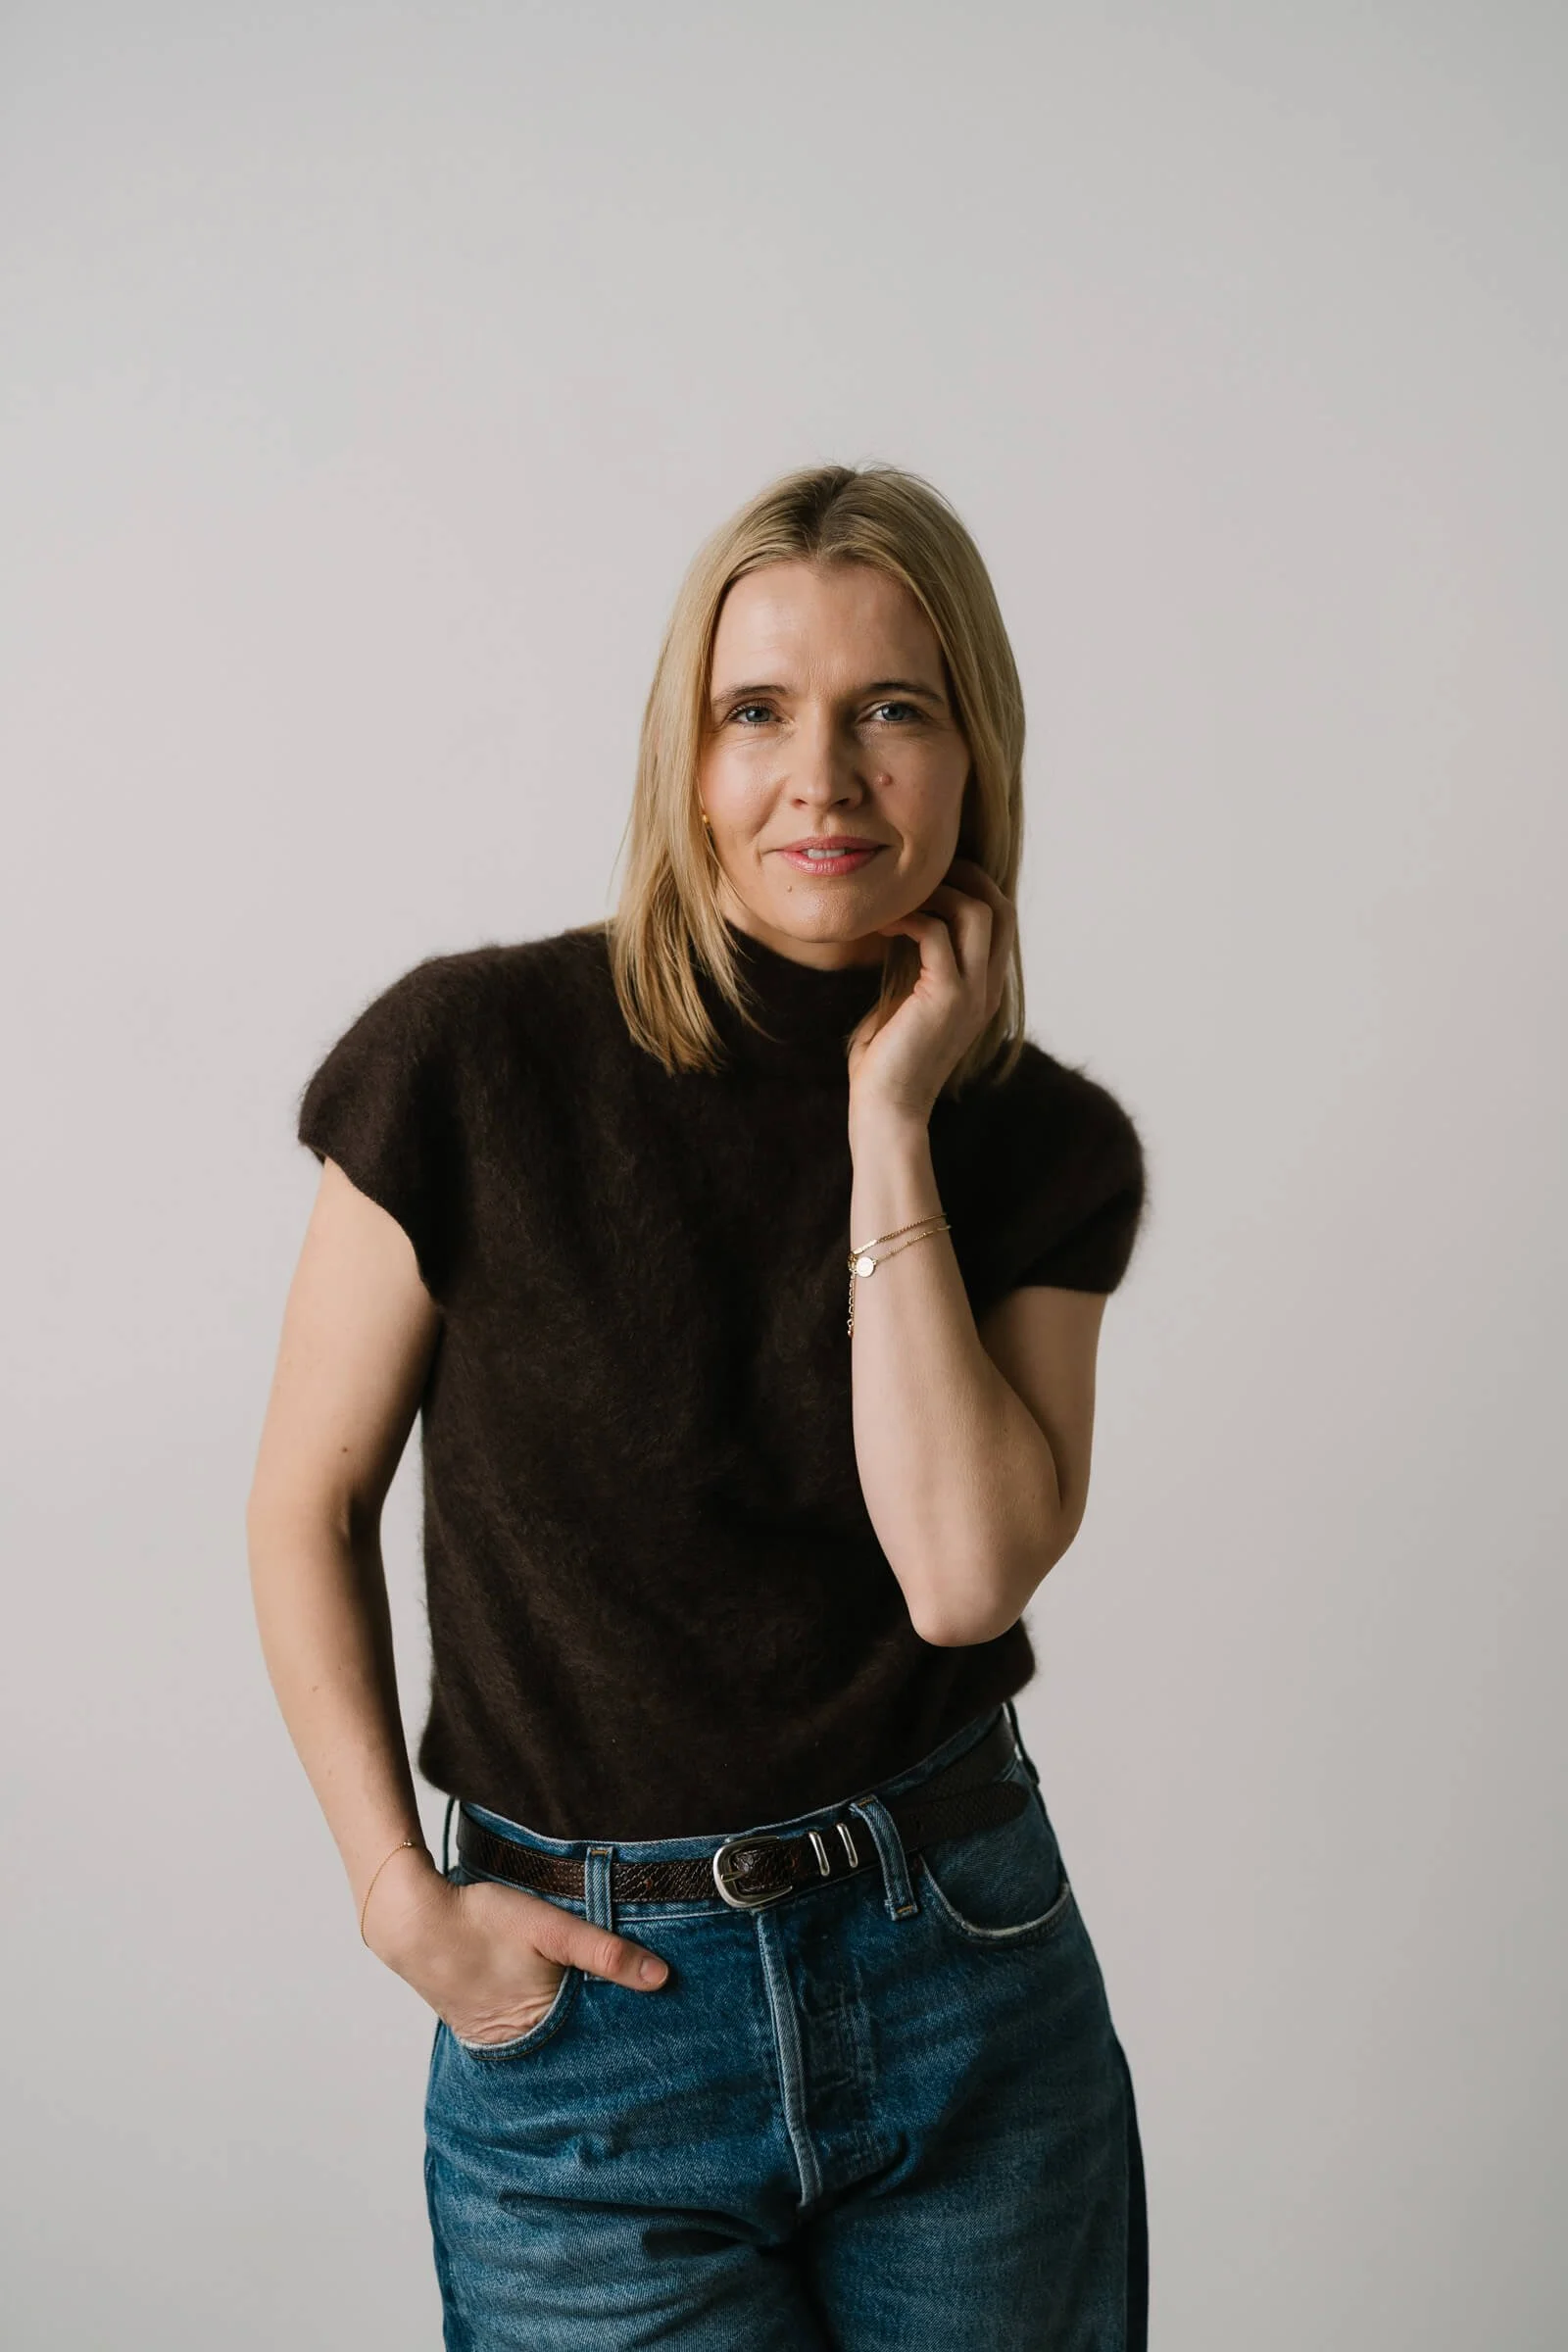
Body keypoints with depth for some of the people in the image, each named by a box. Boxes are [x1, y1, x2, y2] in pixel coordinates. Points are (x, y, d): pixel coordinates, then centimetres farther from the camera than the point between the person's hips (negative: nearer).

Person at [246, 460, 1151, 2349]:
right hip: (590, 2009, -2)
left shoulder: (1047, 1146, -3)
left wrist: (889, 1125, -17)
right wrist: (403, 1900, -8)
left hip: (971, 1991, 3)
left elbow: (964, 1573, -17)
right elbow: (307, 1507, -3)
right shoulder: (479, 1057, -11)